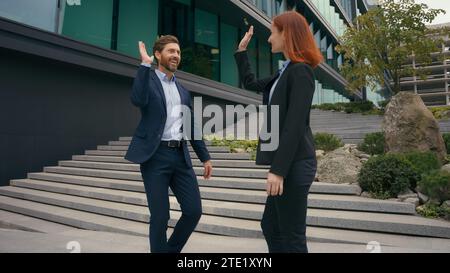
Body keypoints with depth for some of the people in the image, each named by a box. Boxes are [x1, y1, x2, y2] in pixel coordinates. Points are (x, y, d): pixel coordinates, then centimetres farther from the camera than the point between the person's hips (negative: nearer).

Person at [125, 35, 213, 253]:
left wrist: (205, 157, 15)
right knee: (160, 216, 0)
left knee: (194, 210, 4)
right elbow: (137, 99, -22)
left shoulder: (183, 91, 19)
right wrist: (145, 64, -15)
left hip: (180, 155, 6)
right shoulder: (147, 79, 3)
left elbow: (192, 127, 20)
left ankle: (171, 248, 27)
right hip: (155, 155, -5)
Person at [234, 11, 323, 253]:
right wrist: (242, 50, 29)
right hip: (286, 163, 10)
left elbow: (295, 125, -20)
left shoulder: (301, 72, -13)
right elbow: (250, 84, 30)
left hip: (294, 164, -10)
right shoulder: (286, 71, 16)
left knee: (292, 236, 1)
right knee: (270, 226, 17)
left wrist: (278, 170, -23)